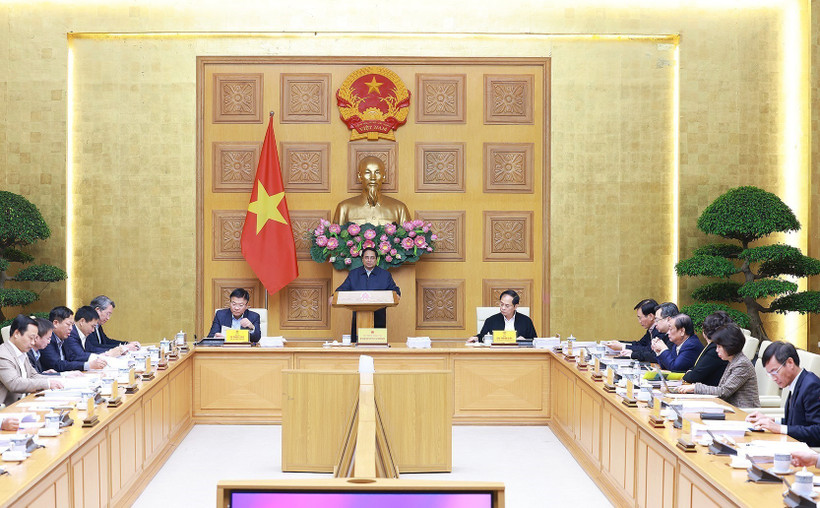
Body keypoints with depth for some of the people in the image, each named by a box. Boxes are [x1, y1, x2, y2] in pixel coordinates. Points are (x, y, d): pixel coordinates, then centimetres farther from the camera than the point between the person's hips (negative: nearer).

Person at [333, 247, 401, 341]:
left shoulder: (385, 275, 10)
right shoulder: (353, 274, 13)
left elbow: (394, 290, 8)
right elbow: (343, 289, 10)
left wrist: (396, 294, -16)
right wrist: (334, 297, -9)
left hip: (379, 319, -1)